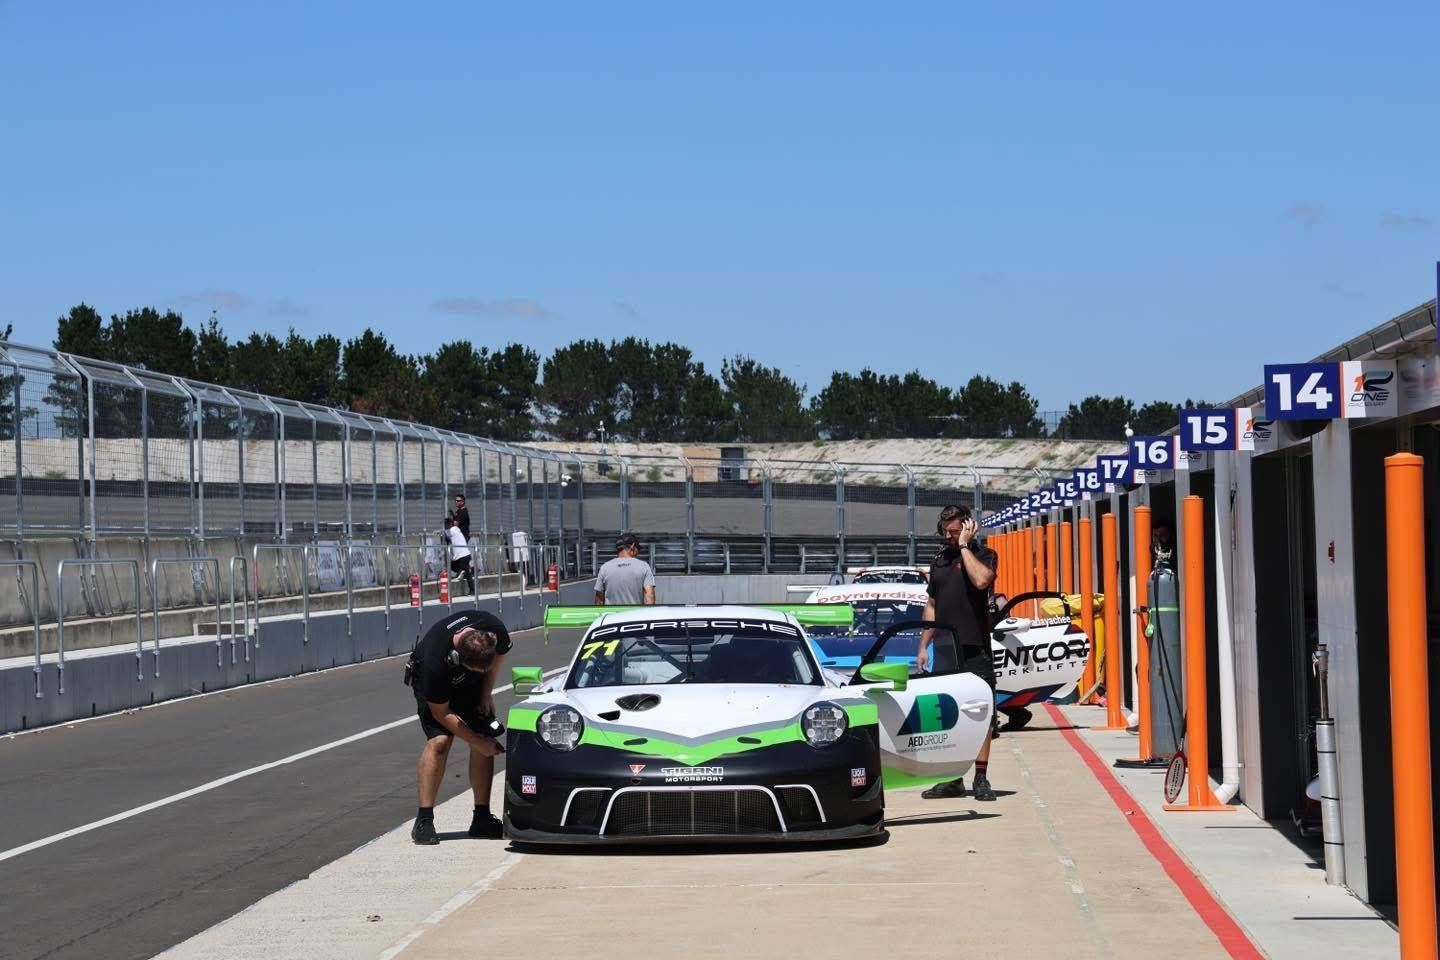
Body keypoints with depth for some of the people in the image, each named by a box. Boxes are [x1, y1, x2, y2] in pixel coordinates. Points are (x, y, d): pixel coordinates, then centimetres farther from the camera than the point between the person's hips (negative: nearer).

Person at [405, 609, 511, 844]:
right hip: (428, 680, -5)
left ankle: (482, 819, 2)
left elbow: (500, 653, -3)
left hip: (471, 684, 5)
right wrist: (478, 742, -23)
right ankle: (424, 820, -20)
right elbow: (441, 713, -26)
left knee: (485, 741, -6)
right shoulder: (435, 661, -41)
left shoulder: (495, 629, -31)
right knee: (440, 741, -23)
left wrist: (486, 693, -6)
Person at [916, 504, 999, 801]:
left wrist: (964, 545, -13)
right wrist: (923, 646, 17)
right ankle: (953, 779, 12)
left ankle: (981, 778, -1)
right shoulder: (939, 560, 17)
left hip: (975, 648, -6)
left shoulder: (983, 555, -1)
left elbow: (981, 580, -24)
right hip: (945, 651, 6)